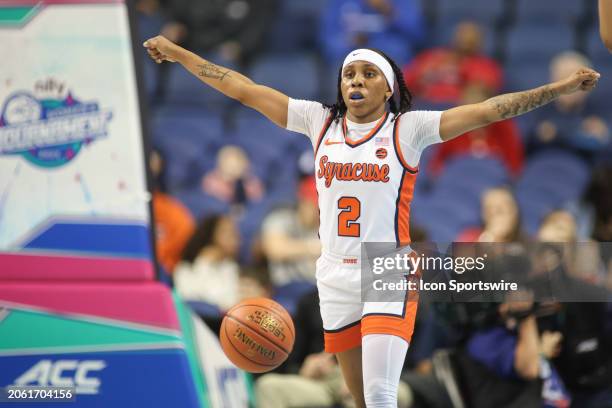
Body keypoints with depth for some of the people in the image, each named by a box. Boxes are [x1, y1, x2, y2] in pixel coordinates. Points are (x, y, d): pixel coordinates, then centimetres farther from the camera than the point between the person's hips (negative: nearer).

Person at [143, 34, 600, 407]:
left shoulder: (408, 129, -2)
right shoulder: (320, 121, 8)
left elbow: (486, 111, -9)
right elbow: (244, 89, 10)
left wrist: (561, 88, -16)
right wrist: (179, 54, 10)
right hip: (336, 279, 4)